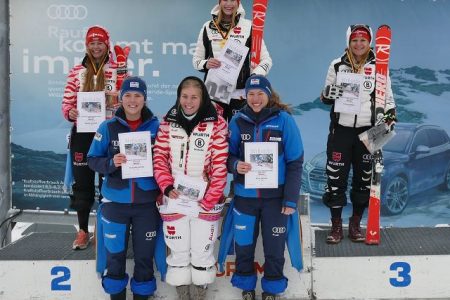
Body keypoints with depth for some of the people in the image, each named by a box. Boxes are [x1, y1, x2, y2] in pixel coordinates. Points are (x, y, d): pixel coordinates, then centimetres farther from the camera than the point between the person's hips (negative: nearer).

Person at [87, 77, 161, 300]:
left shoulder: (156, 127, -1)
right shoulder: (108, 127, -2)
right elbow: (92, 159, 1)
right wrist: (111, 163, -18)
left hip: (147, 203, 0)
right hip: (115, 202, 0)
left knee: (144, 255, 10)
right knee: (115, 254, 11)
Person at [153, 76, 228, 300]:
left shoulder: (216, 124, -5)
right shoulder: (168, 123, 4)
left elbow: (220, 165, -7)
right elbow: (160, 158, 4)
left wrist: (209, 199, -12)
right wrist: (167, 186, -11)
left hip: (205, 202, -2)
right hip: (174, 200, 2)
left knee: (202, 254, 7)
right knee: (178, 253, 12)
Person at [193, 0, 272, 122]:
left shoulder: (249, 26, 3)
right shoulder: (208, 27, 9)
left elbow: (266, 59, 3)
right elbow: (196, 59, 14)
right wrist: (206, 64, -9)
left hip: (240, 95, -1)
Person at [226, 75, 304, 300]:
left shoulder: (283, 120, -7)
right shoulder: (238, 121, -1)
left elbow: (295, 162, -5)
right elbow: (228, 155, 8)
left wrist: (291, 199, -8)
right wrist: (235, 165, -16)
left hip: (275, 195, -1)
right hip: (244, 195, 2)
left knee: (274, 246, 9)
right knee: (243, 244, 11)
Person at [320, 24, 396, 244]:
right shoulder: (337, 65, 5)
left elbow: (387, 96, 10)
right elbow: (326, 97, 10)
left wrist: (390, 116, -5)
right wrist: (328, 94, -12)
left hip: (367, 130, 1)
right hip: (341, 129, 0)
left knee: (364, 177, 5)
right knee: (336, 176, -2)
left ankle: (355, 225, 20)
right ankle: (336, 226, 11)